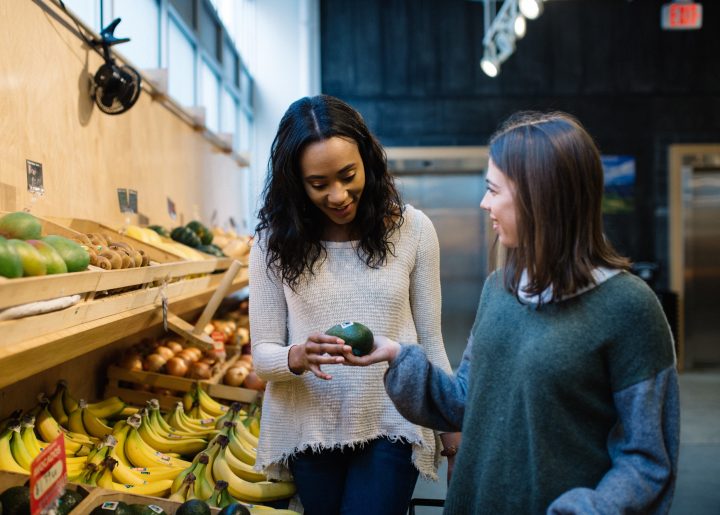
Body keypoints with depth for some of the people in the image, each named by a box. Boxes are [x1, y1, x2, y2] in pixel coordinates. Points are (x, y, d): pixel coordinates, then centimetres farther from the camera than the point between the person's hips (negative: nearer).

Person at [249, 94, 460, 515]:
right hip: (310, 433, 2)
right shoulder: (275, 242, -6)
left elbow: (430, 342, 0)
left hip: (390, 429, -1)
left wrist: (456, 437, 3)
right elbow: (262, 355, -4)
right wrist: (298, 357, -27)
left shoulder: (412, 229, -7)